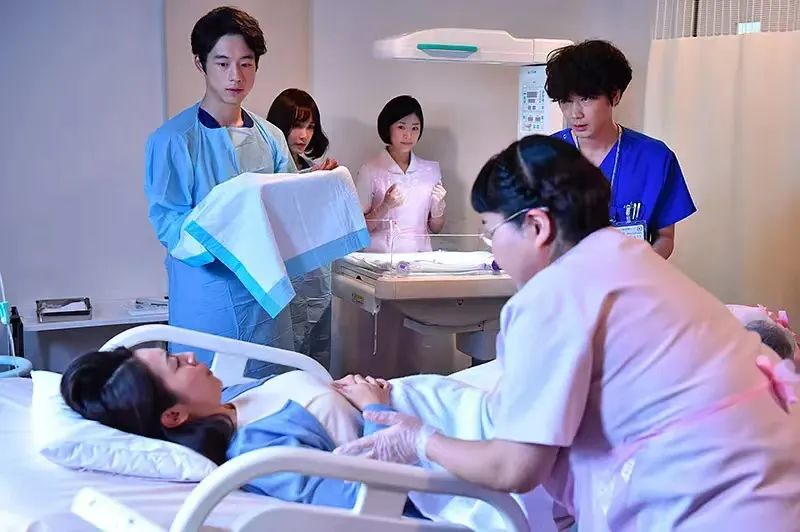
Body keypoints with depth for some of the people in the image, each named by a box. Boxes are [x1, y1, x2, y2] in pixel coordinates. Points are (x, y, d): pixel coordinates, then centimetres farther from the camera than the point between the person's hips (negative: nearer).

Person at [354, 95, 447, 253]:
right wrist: (385, 206, -15)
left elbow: (436, 228, 13)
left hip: (420, 256, 3)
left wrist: (438, 204, -5)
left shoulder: (431, 170, 8)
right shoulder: (369, 171, -2)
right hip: (380, 256, -3)